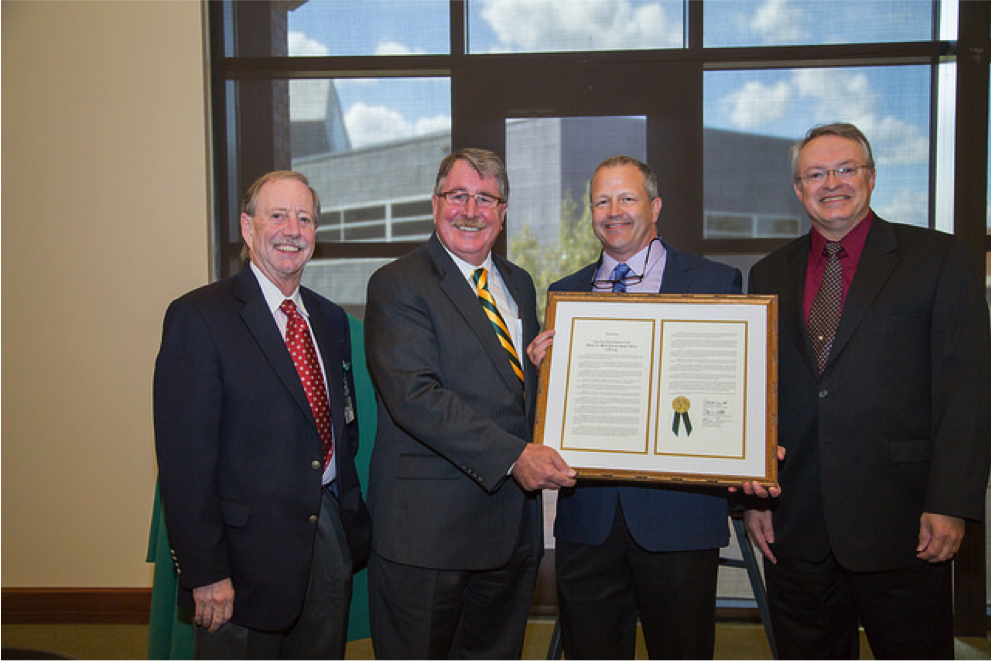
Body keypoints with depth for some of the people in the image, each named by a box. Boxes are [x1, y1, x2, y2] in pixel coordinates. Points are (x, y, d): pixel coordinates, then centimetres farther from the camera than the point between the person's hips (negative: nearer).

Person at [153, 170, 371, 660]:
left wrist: (352, 518, 9)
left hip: (330, 537, 6)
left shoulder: (330, 319, 10)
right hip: (247, 550, -6)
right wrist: (205, 572, -16)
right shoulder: (197, 317, -11)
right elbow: (184, 458, -15)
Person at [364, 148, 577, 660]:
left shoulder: (519, 284, 14)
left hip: (513, 521, 6)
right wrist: (512, 456, -24)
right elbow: (414, 396, -19)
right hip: (426, 522, -6)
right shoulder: (397, 285, -8)